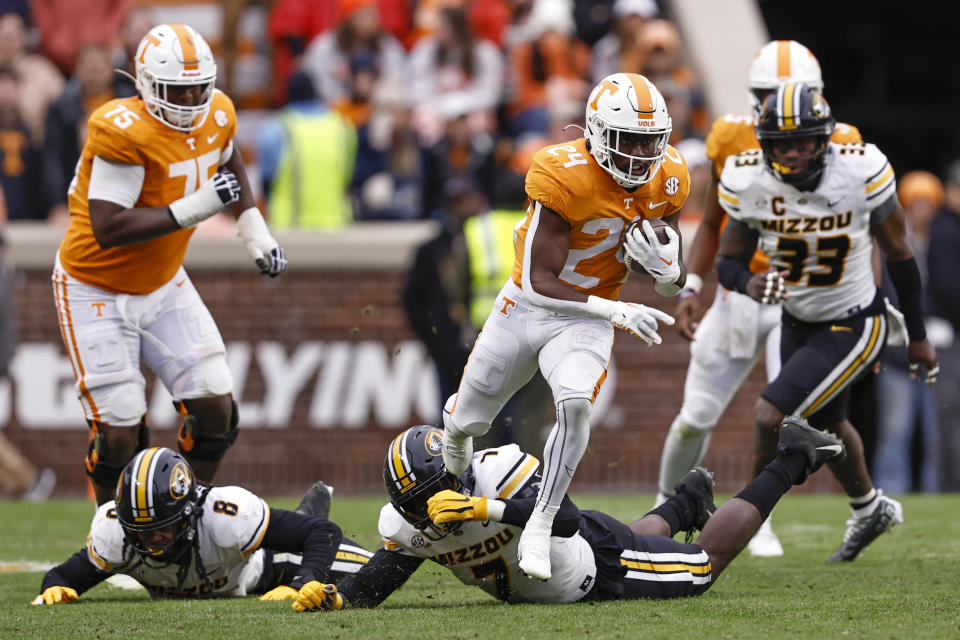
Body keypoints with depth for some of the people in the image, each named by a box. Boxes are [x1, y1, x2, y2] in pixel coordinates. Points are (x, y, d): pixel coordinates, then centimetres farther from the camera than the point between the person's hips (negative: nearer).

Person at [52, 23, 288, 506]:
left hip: (163, 284, 6)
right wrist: (195, 208, -37)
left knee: (215, 409, -3)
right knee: (118, 434, -9)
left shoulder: (216, 117, -6)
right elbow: (108, 230, -35)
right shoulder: (125, 132, -29)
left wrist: (254, 231, 10)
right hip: (97, 291, -6)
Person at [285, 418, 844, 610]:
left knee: (707, 563, 8)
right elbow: (373, 586, -18)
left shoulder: (502, 471, -40)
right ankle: (686, 502, 62)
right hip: (538, 591, 6)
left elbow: (565, 517, -52)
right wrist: (332, 596, -40)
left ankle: (791, 460, 25)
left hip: (596, 554, -6)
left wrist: (486, 508, -62)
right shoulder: (407, 526, -23)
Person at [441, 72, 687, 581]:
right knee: (468, 421, 15)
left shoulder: (665, 180, -11)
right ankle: (454, 423, 55)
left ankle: (539, 529, -18)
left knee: (575, 403, -29)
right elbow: (541, 284, -27)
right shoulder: (563, 176, -28)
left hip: (584, 322, 2)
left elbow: (673, 287, -1)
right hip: (527, 307, -2)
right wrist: (615, 311, -36)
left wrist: (665, 265, -25)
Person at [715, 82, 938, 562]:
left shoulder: (860, 173, -25)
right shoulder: (748, 182, -18)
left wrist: (917, 336, -1)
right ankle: (870, 511, 57)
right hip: (798, 323, 6)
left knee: (771, 416, -19)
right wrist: (748, 283, -33)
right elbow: (728, 261, -7)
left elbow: (898, 255, -11)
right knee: (824, 423, 28)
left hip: (853, 326, -6)